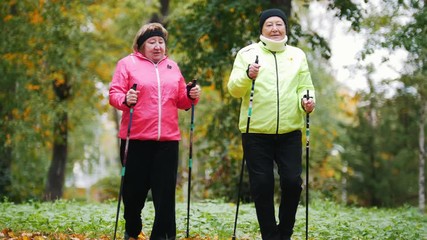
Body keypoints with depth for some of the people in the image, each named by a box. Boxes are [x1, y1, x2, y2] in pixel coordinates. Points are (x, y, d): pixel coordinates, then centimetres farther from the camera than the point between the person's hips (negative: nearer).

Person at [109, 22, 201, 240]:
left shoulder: (172, 66, 16)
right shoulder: (127, 63, 3)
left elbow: (180, 100, 18)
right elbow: (114, 94, -4)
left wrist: (191, 96, -2)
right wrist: (125, 100, -25)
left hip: (168, 139, 3)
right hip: (136, 138, -3)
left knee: (165, 190, -2)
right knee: (134, 188, 5)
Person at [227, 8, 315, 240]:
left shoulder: (297, 55, 13)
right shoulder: (248, 53, 3)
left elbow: (305, 87, 12)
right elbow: (234, 89, -4)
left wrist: (306, 100, -11)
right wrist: (247, 76, -25)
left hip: (289, 131, 2)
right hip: (256, 132, -2)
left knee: (292, 182, -3)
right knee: (262, 185, 1)